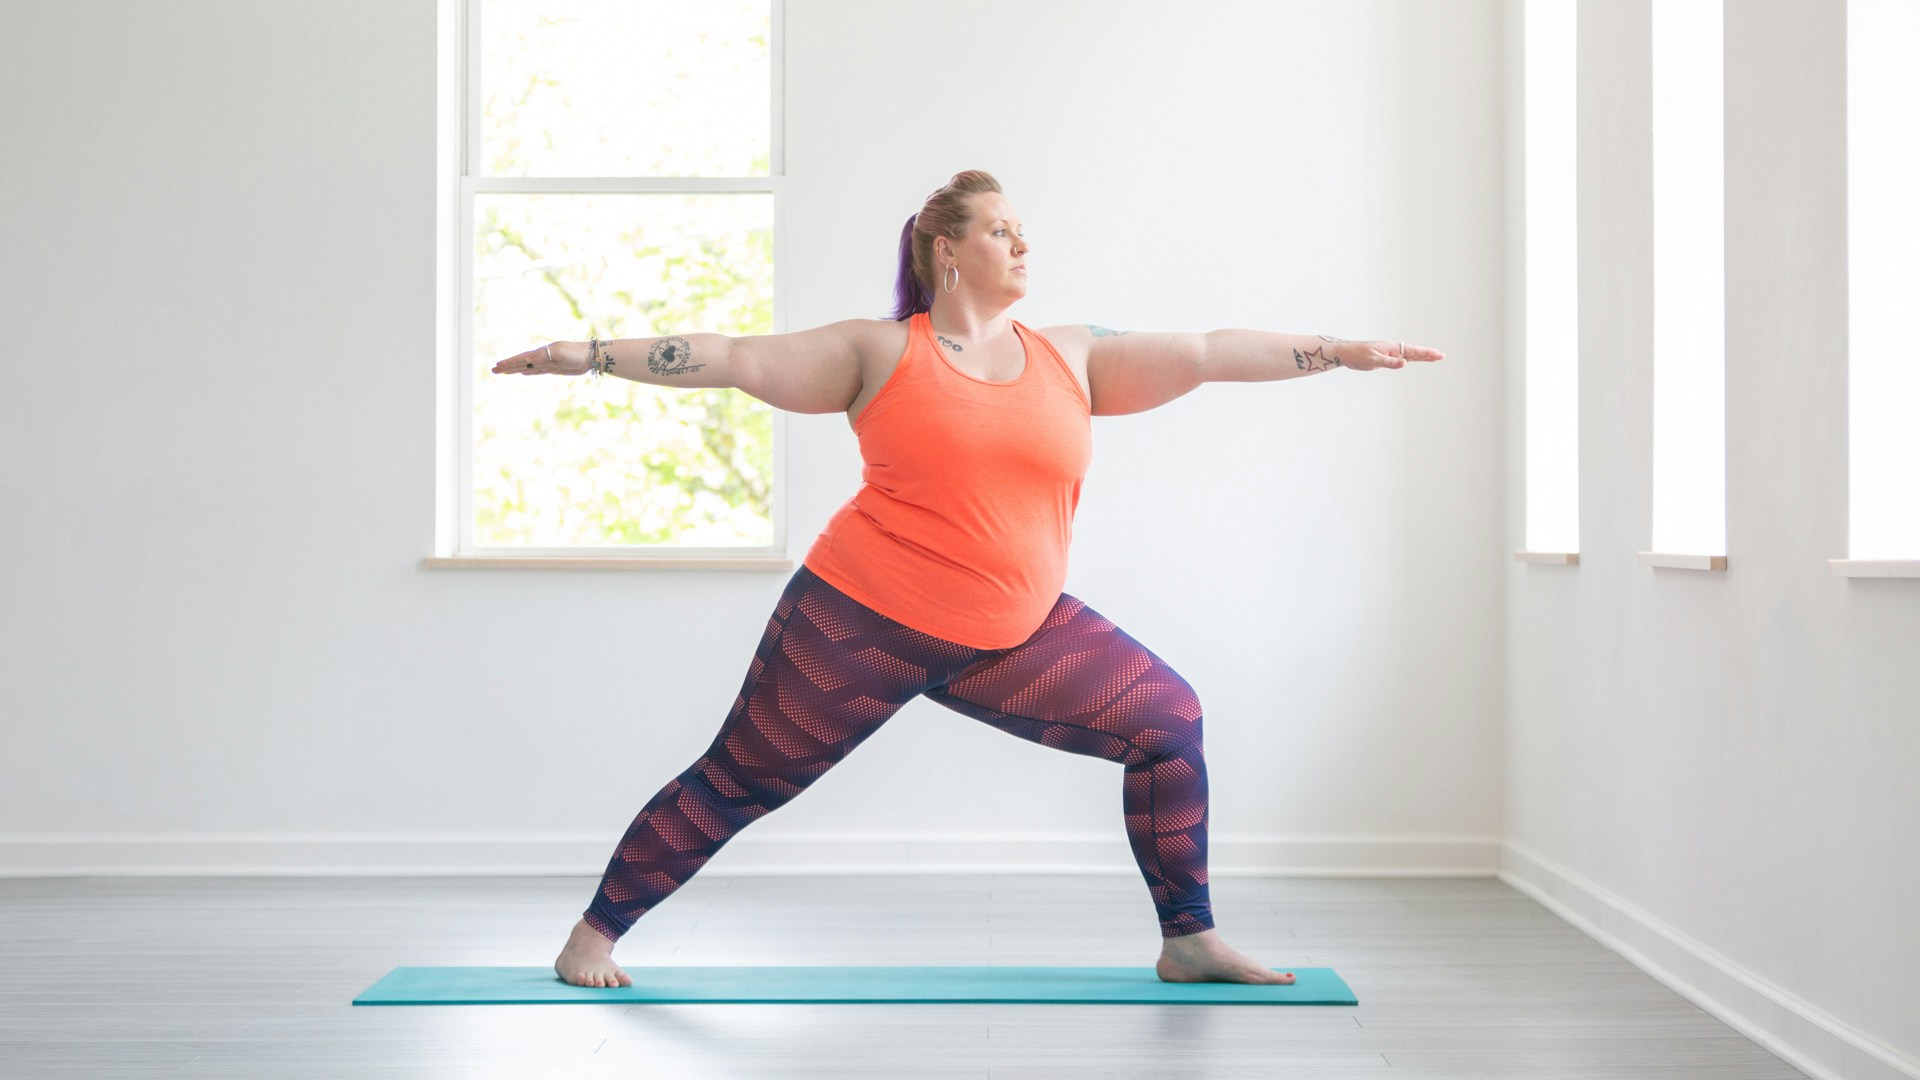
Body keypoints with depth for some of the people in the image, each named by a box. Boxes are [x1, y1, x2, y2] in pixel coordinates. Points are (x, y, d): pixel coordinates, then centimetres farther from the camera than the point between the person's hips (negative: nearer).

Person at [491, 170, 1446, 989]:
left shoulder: (1070, 358, 6)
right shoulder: (880, 352, -3)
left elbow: (1207, 352, 5)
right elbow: (733, 359, -4)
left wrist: (1341, 351, 3)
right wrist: (586, 354, -7)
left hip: (1015, 638, 4)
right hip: (863, 621, -4)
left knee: (1169, 720, -1)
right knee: (736, 783, 1)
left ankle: (1188, 942, 9)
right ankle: (594, 934, 17)